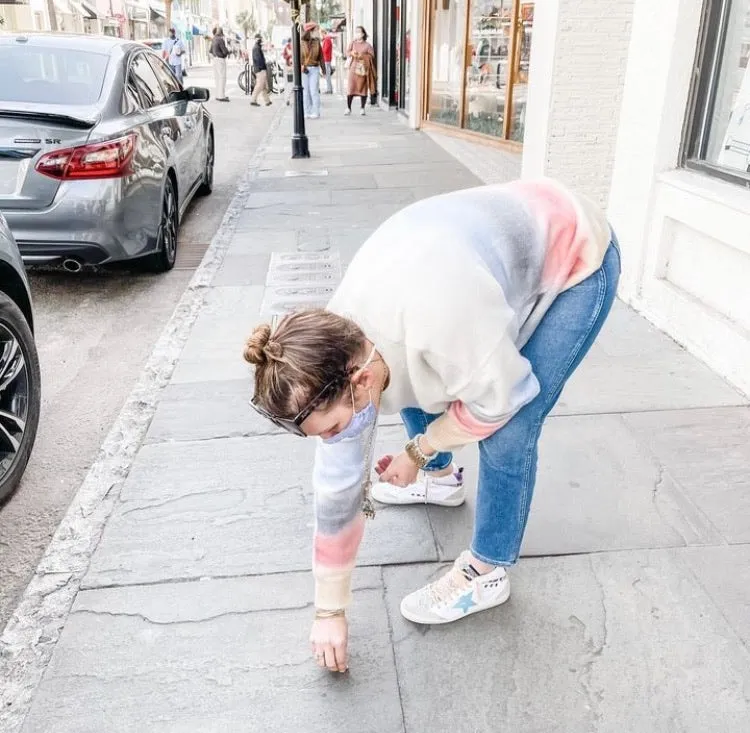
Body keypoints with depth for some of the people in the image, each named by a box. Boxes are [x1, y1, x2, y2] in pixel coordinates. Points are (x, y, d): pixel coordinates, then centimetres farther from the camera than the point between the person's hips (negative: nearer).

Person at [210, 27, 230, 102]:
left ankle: (218, 95, 17)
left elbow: (211, 51, 21)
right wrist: (228, 52, 1)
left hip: (215, 59, 9)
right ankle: (221, 96, -8)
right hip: (220, 60, -9)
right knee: (222, 78, -6)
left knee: (217, 78, 12)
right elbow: (225, 51, -19)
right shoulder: (220, 39, -16)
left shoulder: (213, 39, 12)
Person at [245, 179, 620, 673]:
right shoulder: (340, 347, -16)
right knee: (412, 382, 12)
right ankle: (440, 478, 39)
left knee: (506, 436, -11)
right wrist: (330, 610, -1)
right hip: (501, 243, 6)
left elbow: (496, 400, -23)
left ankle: (486, 574, 12)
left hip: (575, 258, -6)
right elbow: (339, 482, -9)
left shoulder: (439, 323, -42)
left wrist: (417, 450, -9)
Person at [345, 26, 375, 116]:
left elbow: (371, 55, -2)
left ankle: (362, 108, 8)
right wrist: (352, 53, -18)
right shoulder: (352, 43, 12)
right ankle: (348, 108, 3)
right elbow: (347, 52, 4)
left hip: (363, 69, -1)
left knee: (363, 88, 0)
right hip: (353, 68, 1)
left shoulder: (367, 45, 5)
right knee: (351, 88, -5)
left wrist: (362, 56, -13)